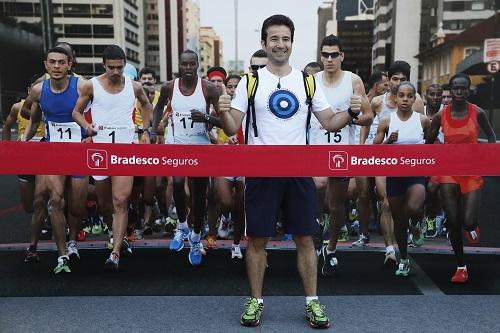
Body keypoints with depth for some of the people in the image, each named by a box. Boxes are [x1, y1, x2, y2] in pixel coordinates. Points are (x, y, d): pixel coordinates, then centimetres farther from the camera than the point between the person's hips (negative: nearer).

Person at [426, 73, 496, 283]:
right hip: (448, 172, 1)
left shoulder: (477, 113, -4)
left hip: (472, 171, -1)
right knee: (453, 221, 2)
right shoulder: (441, 115, -2)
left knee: (469, 221, -10)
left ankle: (472, 226, 31)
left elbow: (491, 136, 11)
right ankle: (461, 267, 17)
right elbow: (429, 143, 9)